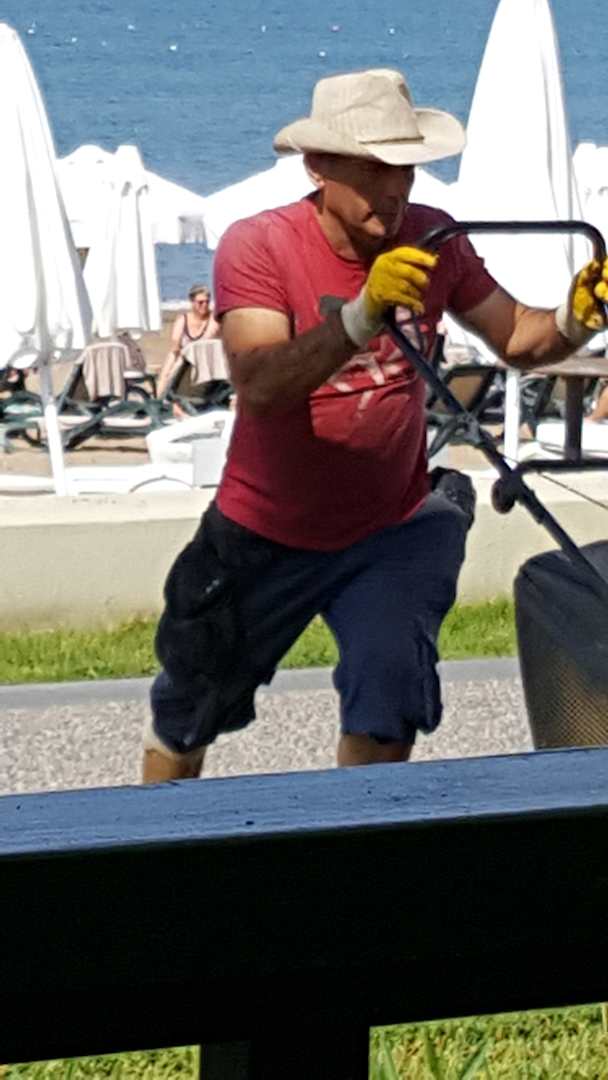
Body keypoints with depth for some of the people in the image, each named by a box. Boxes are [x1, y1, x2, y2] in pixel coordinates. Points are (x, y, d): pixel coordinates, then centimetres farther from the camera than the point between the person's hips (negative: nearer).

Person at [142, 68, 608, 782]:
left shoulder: (431, 241, -10)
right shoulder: (258, 246, -22)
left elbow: (517, 340, -3)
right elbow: (259, 386, -36)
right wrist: (362, 314, -51)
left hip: (390, 531, 2)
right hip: (264, 538, -1)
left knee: (389, 698, -20)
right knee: (190, 710, 17)